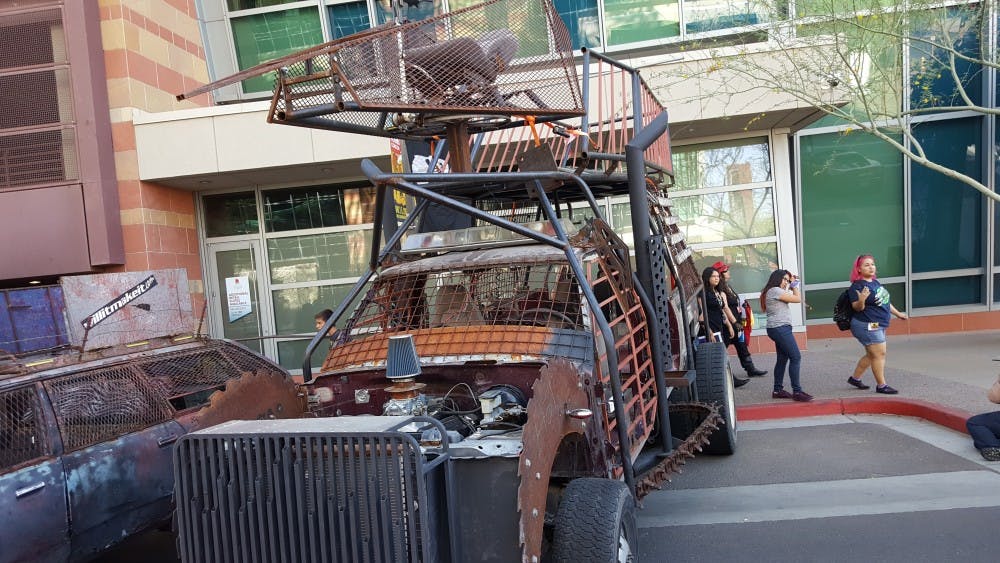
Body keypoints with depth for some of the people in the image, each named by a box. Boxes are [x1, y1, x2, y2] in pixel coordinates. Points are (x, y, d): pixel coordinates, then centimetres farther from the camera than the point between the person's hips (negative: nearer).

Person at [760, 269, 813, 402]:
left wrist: (792, 286, 18)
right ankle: (797, 391, -10)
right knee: (796, 358, -11)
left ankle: (777, 390, 16)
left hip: (779, 329, 11)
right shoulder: (775, 290, -13)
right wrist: (794, 285, 4)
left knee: (782, 359, 12)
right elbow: (798, 299, -10)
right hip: (780, 328, -11)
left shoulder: (774, 291, 18)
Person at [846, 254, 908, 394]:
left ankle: (855, 378, 27)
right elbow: (857, 308, -19)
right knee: (879, 354, -7)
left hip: (878, 325, 10)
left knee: (871, 355, 15)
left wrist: (897, 313, 29)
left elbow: (884, 300, 23)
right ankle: (881, 386, 3)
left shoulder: (875, 282, 11)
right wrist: (861, 300, -40)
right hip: (867, 326, -10)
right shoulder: (857, 286, -16)